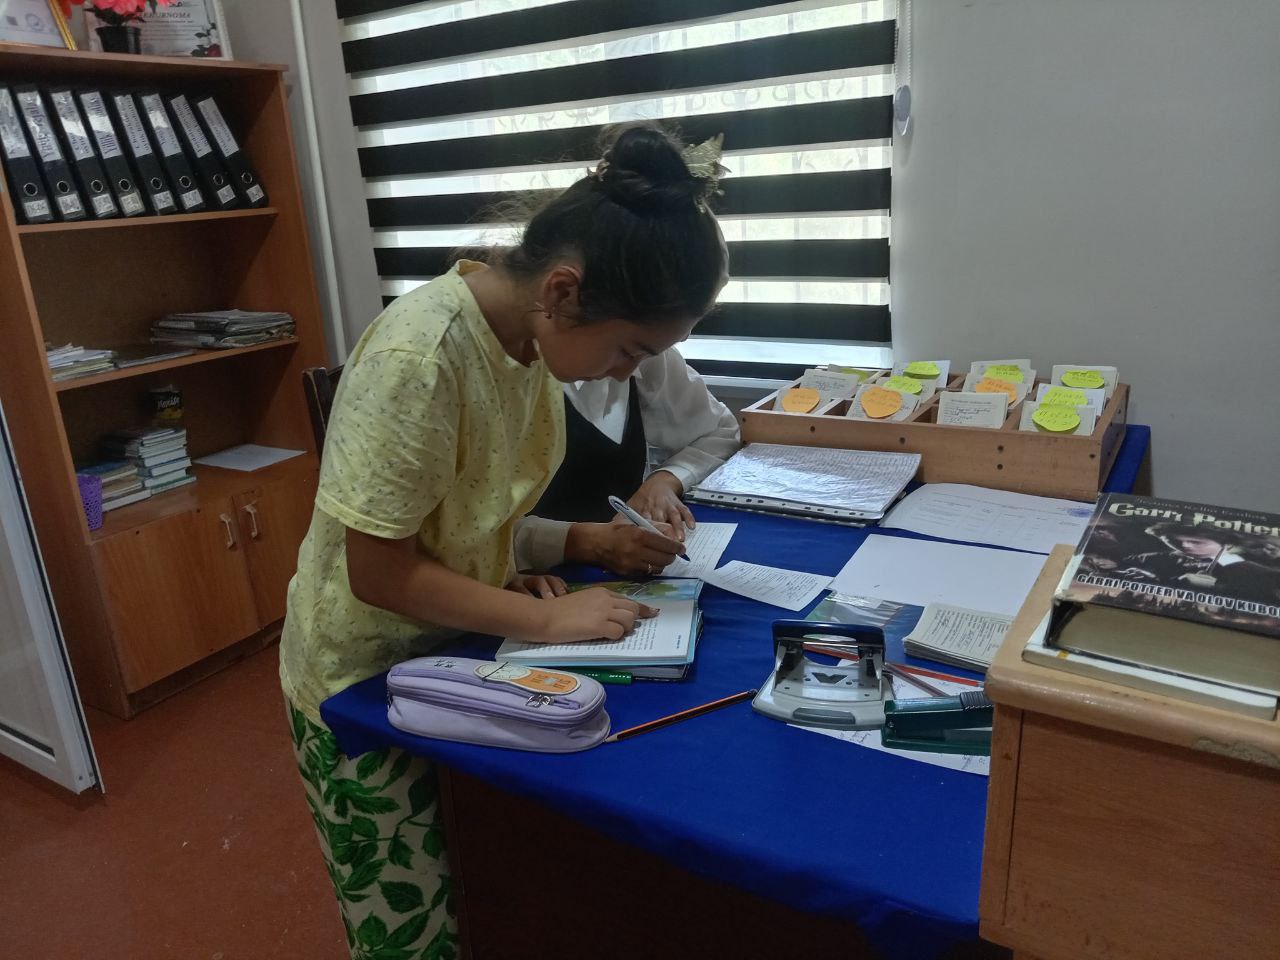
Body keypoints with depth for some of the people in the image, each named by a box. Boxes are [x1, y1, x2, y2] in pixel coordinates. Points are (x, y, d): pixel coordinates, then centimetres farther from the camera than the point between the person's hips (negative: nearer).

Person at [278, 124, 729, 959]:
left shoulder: (532, 332, -8)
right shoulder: (418, 361, -31)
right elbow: (378, 572, -24)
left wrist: (511, 578, -11)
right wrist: (545, 617, -23)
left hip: (456, 649, 6)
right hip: (366, 680, -6)